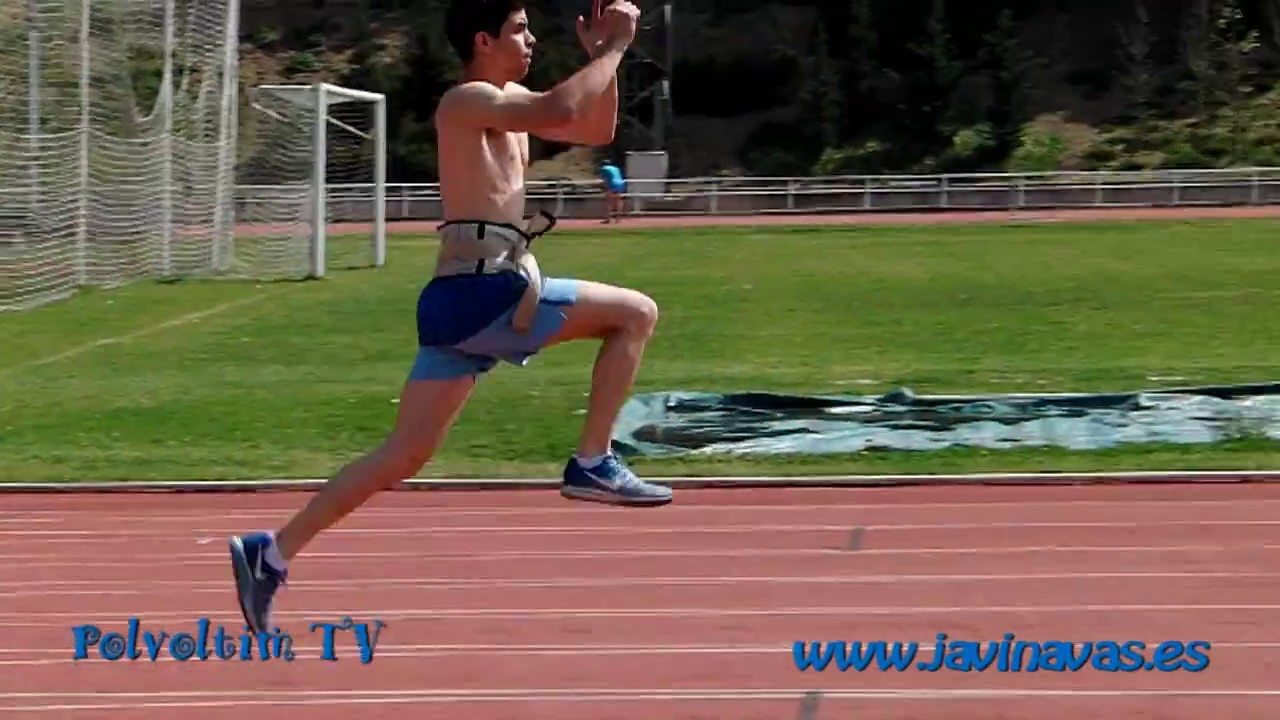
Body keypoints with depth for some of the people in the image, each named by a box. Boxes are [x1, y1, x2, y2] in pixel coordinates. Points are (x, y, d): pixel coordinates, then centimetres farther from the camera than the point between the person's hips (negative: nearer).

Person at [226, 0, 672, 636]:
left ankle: (271, 554, 5)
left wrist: (604, 57, 15)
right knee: (636, 313, -4)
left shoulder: (507, 102, 21)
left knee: (406, 452, 6)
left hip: (470, 299, 9)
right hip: (480, 293, -9)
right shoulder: (466, 101, -9)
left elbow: (595, 130, 28)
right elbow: (562, 112, -24)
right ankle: (591, 464, 0)